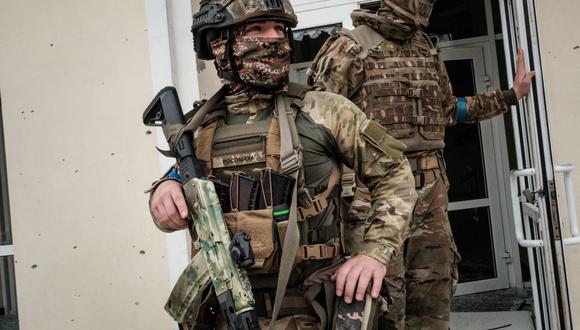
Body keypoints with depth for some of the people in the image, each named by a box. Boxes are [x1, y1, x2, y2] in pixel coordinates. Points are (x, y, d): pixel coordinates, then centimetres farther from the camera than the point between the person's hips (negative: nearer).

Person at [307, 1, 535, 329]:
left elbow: (447, 109, 28)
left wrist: (510, 95, 28)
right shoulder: (350, 47, -5)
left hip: (430, 189, 7)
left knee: (434, 290, 10)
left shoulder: (428, 49, 16)